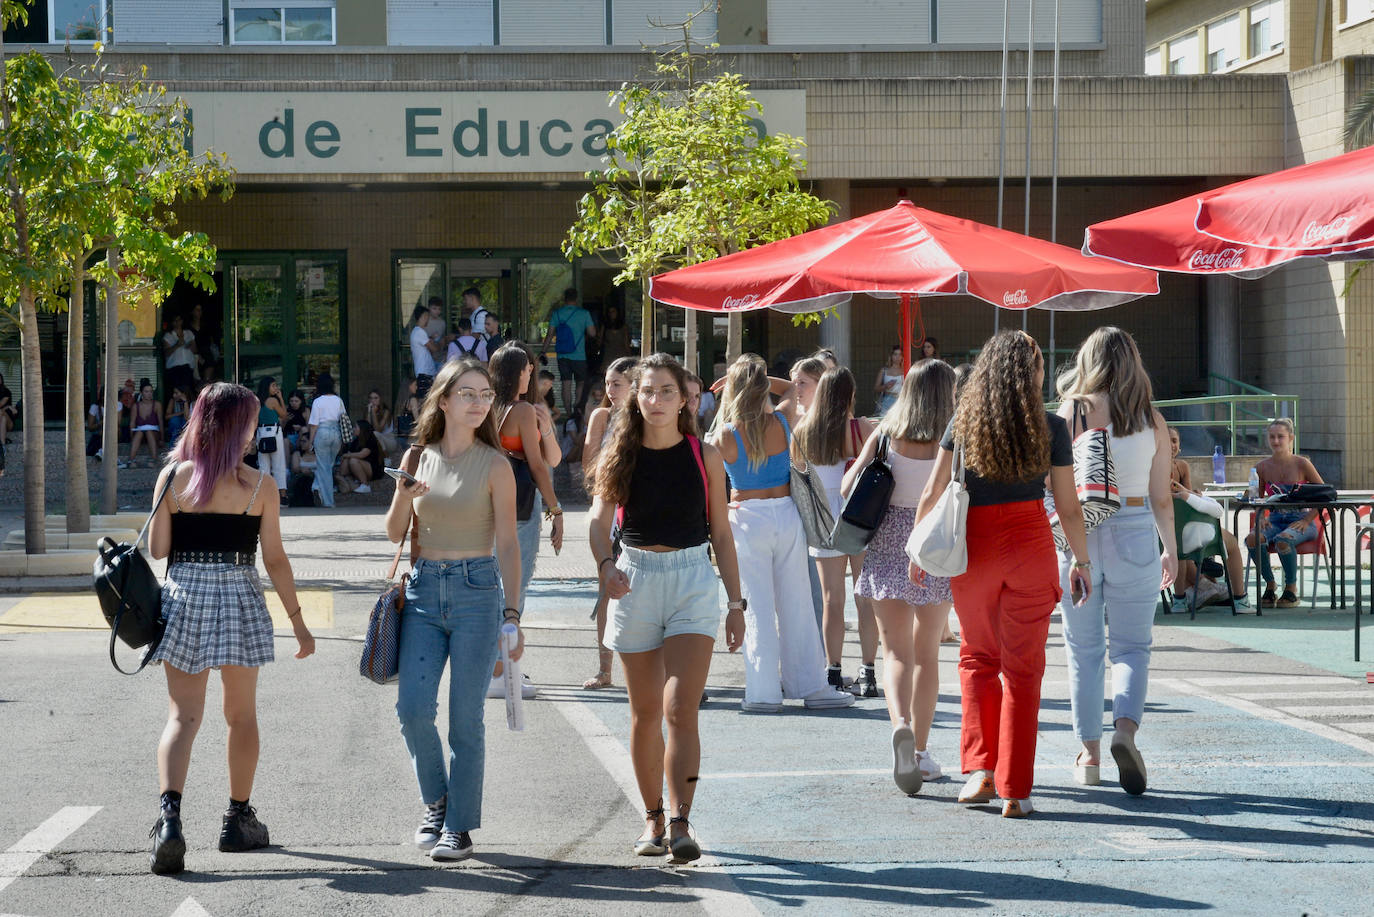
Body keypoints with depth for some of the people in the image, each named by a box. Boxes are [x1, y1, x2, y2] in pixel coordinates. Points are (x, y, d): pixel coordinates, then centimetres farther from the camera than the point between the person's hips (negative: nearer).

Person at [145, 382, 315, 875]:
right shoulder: (258, 486, -4)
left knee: (183, 714, 2)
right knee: (241, 713, 16)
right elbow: (275, 559, -4)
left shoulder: (173, 477, -1)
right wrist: (298, 622, 3)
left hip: (183, 595, 1)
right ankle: (239, 820, 25)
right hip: (240, 596, -1)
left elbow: (156, 549, 0)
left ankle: (170, 815, -19)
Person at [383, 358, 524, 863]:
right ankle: (436, 801, 16)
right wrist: (404, 498, -11)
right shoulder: (418, 457, 8)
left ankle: (459, 826, 7)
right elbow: (395, 532, 10)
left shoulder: (494, 464, -1)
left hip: (476, 591, -3)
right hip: (423, 589, 3)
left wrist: (512, 612, -8)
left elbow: (507, 543, -2)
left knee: (465, 718, -2)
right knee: (413, 708, -8)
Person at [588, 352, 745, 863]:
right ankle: (653, 818, 22)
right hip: (635, 578, 2)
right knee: (645, 713, 9)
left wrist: (735, 602, 5)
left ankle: (680, 824, -21)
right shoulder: (621, 455, 3)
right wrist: (605, 563, -30)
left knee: (680, 710, -14)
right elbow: (598, 519, -9)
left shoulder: (703, 457, 2)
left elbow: (720, 533, 7)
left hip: (693, 578, -2)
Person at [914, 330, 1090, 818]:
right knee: (1023, 668, 4)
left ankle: (981, 769, 8)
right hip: (1030, 545, -1)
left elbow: (932, 493, 3)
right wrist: (1081, 561, 13)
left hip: (972, 548, 1)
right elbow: (1069, 506, 1)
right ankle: (1015, 790, 2)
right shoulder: (1051, 428, -2)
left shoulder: (963, 422, 1)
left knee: (977, 658, 18)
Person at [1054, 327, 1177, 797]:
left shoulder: (1072, 414, -5)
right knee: (1131, 646, 7)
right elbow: (1161, 497, 4)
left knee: (1084, 649, 11)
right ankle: (1125, 728, -19)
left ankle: (1090, 754, 15)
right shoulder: (1152, 421, 0)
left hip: (1079, 534, -1)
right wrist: (1170, 549, 16)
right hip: (1135, 535, 1)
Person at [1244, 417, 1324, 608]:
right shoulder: (1263, 467, 5)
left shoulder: (1301, 464, -5)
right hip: (1275, 519, 3)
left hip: (1300, 520, -3)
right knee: (1252, 539, -30)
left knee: (1283, 541, -37)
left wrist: (1306, 521, -11)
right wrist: (1261, 518, -5)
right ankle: (1269, 585, -11)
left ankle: (1291, 588, -14)